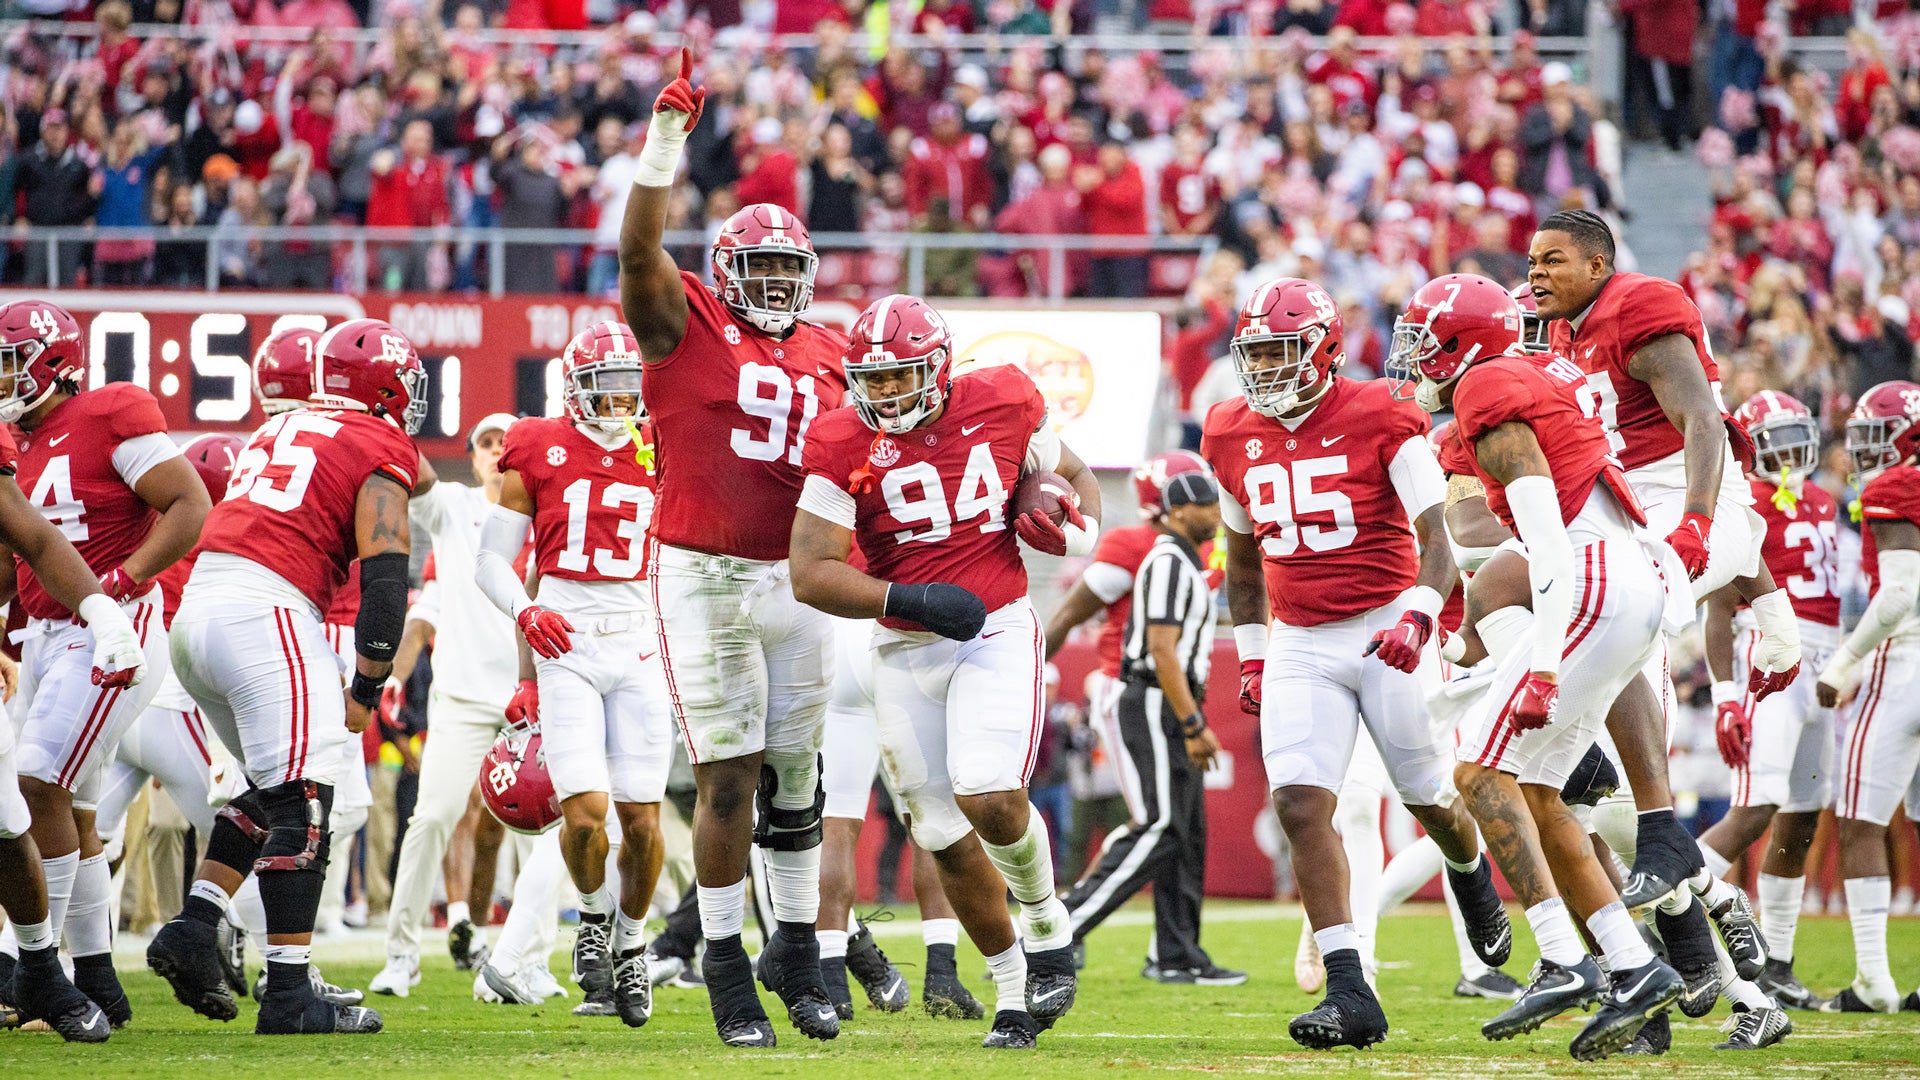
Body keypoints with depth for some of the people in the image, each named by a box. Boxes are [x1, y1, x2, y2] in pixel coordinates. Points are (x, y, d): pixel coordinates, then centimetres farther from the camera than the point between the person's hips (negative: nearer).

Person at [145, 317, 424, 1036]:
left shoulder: (278, 430, 25)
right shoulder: (382, 450, 1)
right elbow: (384, 577, -8)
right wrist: (367, 691, -3)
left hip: (195, 608, 8)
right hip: (267, 612, -8)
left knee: (272, 790, 21)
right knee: (301, 805, -7)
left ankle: (192, 929, 10)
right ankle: (289, 996, -10)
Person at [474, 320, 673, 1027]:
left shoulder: (657, 455, 9)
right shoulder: (538, 451, 2)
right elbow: (492, 560, 6)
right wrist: (524, 610, -12)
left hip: (638, 644, 2)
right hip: (565, 645, -2)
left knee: (642, 818, -2)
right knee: (584, 811, -15)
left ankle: (630, 942, 22)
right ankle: (594, 914, 15)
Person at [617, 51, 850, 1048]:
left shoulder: (825, 357, 12)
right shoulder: (686, 322, -2)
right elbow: (639, 250, -18)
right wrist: (666, 135, -26)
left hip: (795, 580, 5)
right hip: (704, 577, -5)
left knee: (794, 775, 10)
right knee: (729, 778, -4)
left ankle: (796, 950, 22)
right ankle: (727, 971, 3)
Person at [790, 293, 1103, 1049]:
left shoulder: (1000, 405, -3)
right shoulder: (844, 445, -7)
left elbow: (1073, 475, 16)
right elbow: (811, 574, -12)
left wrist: (1078, 530, -7)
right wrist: (908, 600, -24)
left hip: (998, 632, -2)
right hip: (905, 651, 2)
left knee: (988, 796, -23)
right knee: (947, 839, 4)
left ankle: (1047, 923, 7)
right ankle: (1013, 990, 22)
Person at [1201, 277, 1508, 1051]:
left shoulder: (1380, 421, -11)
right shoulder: (1233, 437, 6)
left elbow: (1438, 538, -13)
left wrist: (1417, 618, -29)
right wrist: (1251, 657, 18)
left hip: (1386, 631, -4)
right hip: (1299, 644, 4)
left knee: (1431, 799, 8)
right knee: (1300, 805, -13)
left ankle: (1472, 876, 46)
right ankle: (1349, 993, -15)